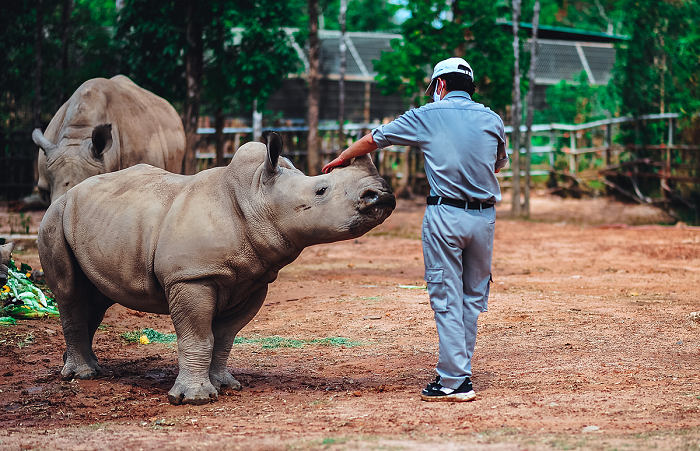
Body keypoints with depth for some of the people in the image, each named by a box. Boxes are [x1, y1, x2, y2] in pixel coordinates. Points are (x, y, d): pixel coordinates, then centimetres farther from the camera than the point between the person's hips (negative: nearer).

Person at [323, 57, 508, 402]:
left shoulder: (427, 116, 1)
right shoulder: (492, 120, 9)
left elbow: (374, 139, 11)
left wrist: (342, 159, 27)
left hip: (446, 215, -4)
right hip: (485, 215, 4)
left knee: (446, 299, -2)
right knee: (473, 297, 13)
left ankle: (454, 382, -6)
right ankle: (460, 371, 16)